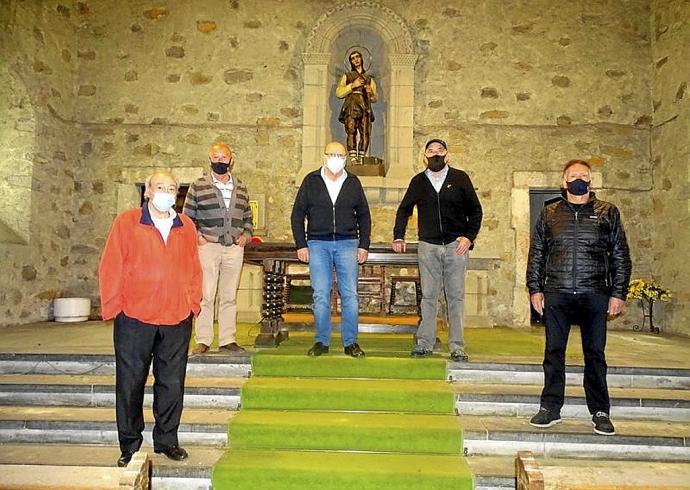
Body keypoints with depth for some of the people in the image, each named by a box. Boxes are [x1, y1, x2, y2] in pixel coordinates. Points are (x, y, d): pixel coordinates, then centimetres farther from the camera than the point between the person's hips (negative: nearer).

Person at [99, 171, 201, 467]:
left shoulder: (187, 227, 10)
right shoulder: (126, 222, 1)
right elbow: (110, 267, -1)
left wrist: (192, 304, 6)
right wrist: (114, 307, -4)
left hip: (177, 320, 3)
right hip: (134, 319, -2)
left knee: (172, 384, 10)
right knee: (130, 384, 7)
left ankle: (166, 440, 26)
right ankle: (129, 446, 22)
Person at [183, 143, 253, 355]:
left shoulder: (241, 188, 15)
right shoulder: (198, 186, 5)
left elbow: (247, 217, 22)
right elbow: (187, 216, 7)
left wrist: (246, 235, 7)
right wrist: (196, 236, -5)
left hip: (235, 248, 3)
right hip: (207, 246, -3)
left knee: (229, 296, 7)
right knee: (206, 295, -4)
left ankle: (228, 340, 14)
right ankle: (203, 340, 5)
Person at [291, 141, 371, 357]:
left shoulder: (353, 182, 8)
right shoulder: (311, 181, 5)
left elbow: (364, 216, 13)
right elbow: (297, 214, 6)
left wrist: (364, 245, 5)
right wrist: (301, 245, -1)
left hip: (347, 244, 1)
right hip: (318, 244, -1)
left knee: (350, 295, 0)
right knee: (321, 296, 1)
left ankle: (350, 342, 11)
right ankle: (322, 341, 13)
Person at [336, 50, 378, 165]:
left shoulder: (369, 78, 26)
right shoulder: (347, 76, 21)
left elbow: (375, 99, 23)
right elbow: (338, 93, 7)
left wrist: (371, 93, 0)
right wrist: (352, 85, -3)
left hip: (365, 108, 2)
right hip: (351, 106, -2)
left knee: (365, 134, -13)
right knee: (351, 133, -17)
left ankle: (361, 160, -10)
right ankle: (353, 160, -21)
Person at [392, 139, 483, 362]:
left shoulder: (460, 178, 5)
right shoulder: (418, 181, 9)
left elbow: (475, 210, 7)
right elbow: (404, 210, 18)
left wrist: (469, 236, -4)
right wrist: (398, 237, 10)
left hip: (456, 245, -1)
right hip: (428, 246, 1)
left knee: (456, 297, 1)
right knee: (428, 296, 3)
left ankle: (457, 347, 7)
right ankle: (424, 344, 9)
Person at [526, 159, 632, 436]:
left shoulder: (607, 213, 8)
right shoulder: (550, 213, 10)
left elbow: (621, 257, 7)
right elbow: (536, 254, 10)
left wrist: (618, 293, 0)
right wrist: (535, 288, 2)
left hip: (595, 295, -1)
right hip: (556, 295, 1)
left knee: (595, 353, 6)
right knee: (554, 352, 5)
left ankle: (600, 412, 18)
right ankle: (551, 408, 15)